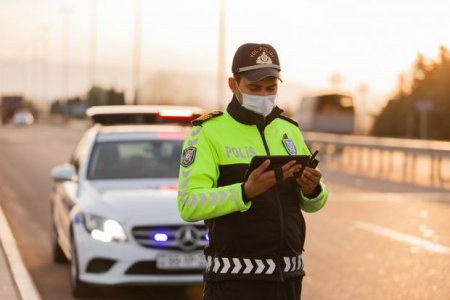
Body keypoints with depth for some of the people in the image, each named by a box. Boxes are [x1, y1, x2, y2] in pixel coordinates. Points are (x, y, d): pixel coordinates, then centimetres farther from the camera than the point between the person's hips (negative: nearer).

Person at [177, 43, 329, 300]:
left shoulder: (289, 130, 12)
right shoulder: (208, 132, -7)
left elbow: (313, 202, 15)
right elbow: (189, 204, -18)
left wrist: (313, 189, -10)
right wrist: (246, 191, -32)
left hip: (288, 277, 6)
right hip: (234, 278, -6)